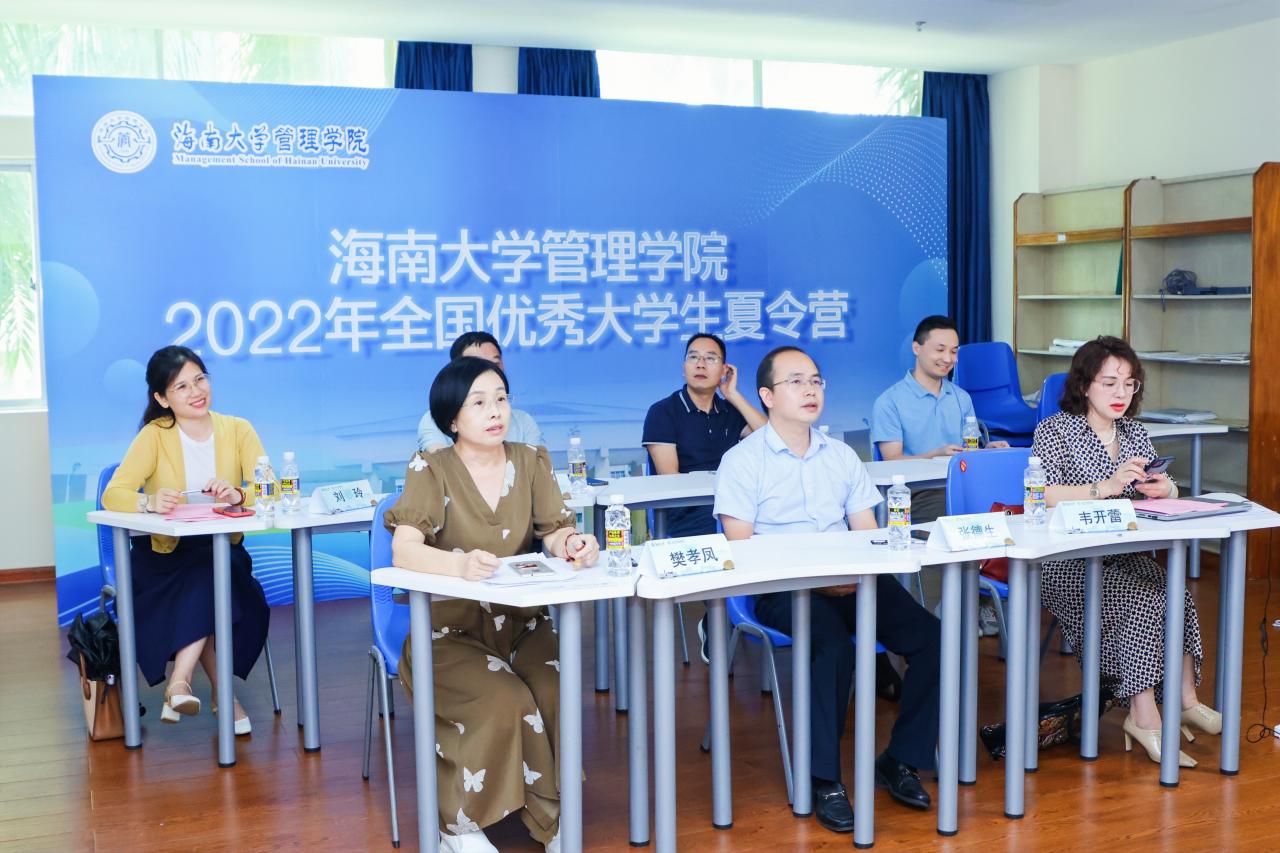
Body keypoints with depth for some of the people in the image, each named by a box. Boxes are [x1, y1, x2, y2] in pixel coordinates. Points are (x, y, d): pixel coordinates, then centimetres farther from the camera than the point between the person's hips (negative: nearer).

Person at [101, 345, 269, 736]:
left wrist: (239, 494, -32)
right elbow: (112, 495, -15)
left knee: (209, 586, -32)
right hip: (163, 556, -1)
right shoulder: (155, 435, -4)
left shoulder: (237, 430, 2)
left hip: (223, 553, 2)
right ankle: (221, 691, -21)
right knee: (208, 588, -31)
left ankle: (180, 683, -25)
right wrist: (149, 502, -38)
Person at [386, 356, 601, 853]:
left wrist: (572, 544, -28)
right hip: (450, 631, -3)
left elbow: (555, 533, -3)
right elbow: (403, 551, -22)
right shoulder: (431, 470, -8)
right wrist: (460, 564, -43)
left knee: (557, 696, -25)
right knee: (505, 704, -28)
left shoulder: (531, 461, 4)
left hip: (520, 624, 3)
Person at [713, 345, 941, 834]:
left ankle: (901, 759, -1)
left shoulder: (842, 456, 17)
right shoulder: (742, 461, 1)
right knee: (835, 646, -34)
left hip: (850, 582, 5)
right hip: (782, 588, -5)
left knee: (931, 636, -18)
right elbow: (741, 549, -7)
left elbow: (867, 532, 14)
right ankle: (823, 779, -18)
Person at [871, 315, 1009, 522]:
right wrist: (937, 455, -22)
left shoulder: (962, 398, 20)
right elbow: (892, 461, -6)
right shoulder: (889, 402, 0)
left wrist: (988, 450, -3)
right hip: (918, 491, -5)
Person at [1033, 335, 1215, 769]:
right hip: (1065, 564, -6)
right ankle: (1145, 715, -21)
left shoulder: (1135, 435, 14)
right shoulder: (1054, 431, -5)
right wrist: (1106, 487, -29)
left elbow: (1168, 491, 14)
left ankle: (1185, 698, -14)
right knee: (1145, 598, -27)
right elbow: (1042, 497, -19)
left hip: (1123, 557, 6)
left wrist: (1164, 489, -11)